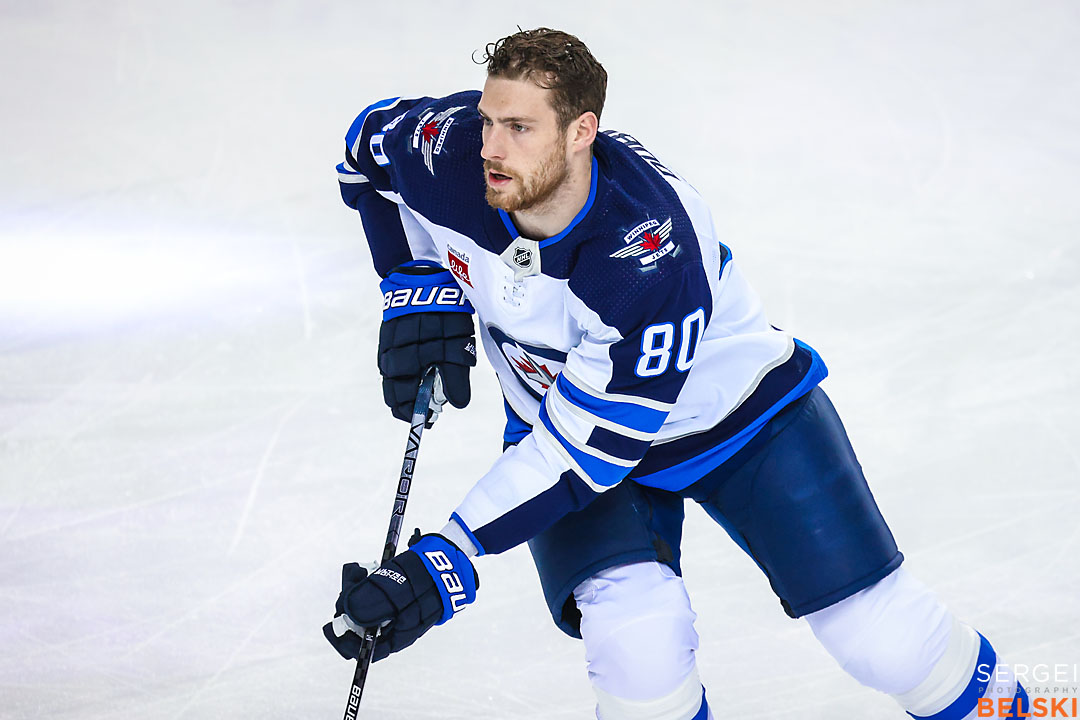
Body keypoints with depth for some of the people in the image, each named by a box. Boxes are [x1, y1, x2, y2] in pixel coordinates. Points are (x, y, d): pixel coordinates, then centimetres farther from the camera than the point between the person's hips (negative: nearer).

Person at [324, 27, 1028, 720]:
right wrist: (419, 289, -9)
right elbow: (372, 139, 1)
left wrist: (448, 563, -38)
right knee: (636, 636, -24)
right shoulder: (447, 153, -25)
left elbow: (585, 452, -35)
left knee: (883, 635, -5)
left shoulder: (653, 255, -39)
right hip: (556, 409, 3)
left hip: (743, 410, -3)